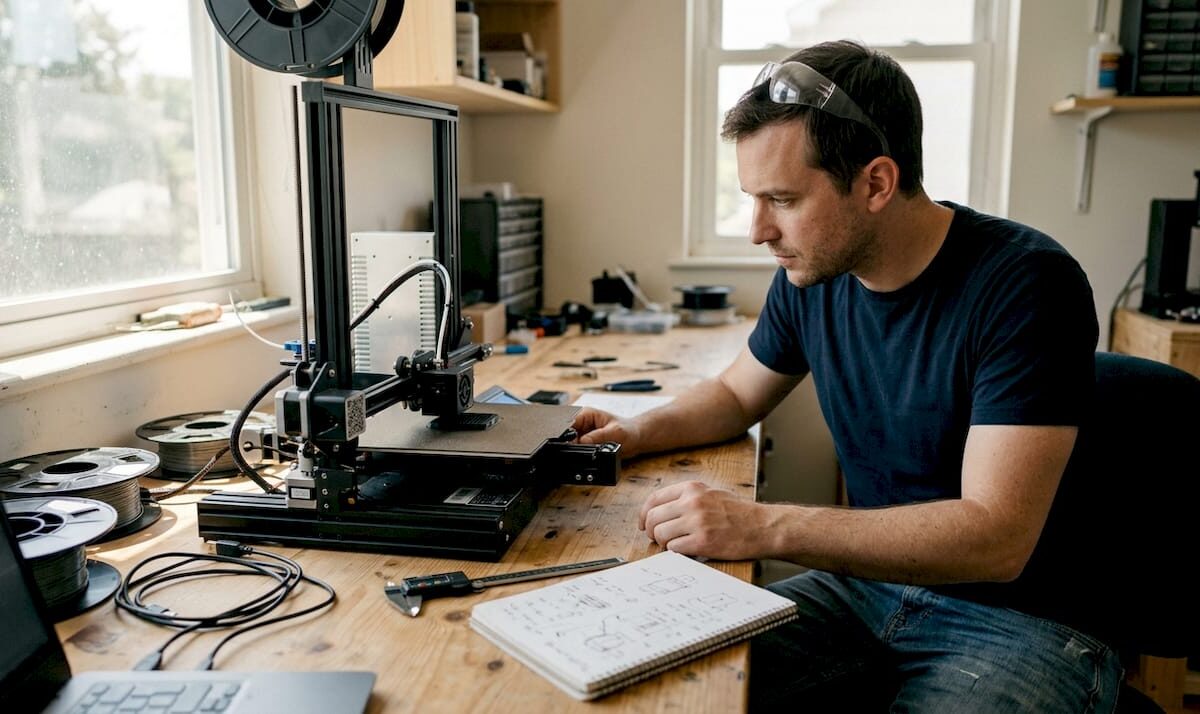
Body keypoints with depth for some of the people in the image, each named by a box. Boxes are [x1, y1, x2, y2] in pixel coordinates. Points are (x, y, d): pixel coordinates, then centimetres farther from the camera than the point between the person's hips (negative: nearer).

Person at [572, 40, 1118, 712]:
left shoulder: (1023, 284, -21)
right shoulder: (811, 276, -2)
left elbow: (996, 538, -27)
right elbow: (737, 393, 17)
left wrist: (765, 526, -32)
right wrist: (642, 431, -3)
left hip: (1023, 615, -5)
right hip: (868, 579, 6)